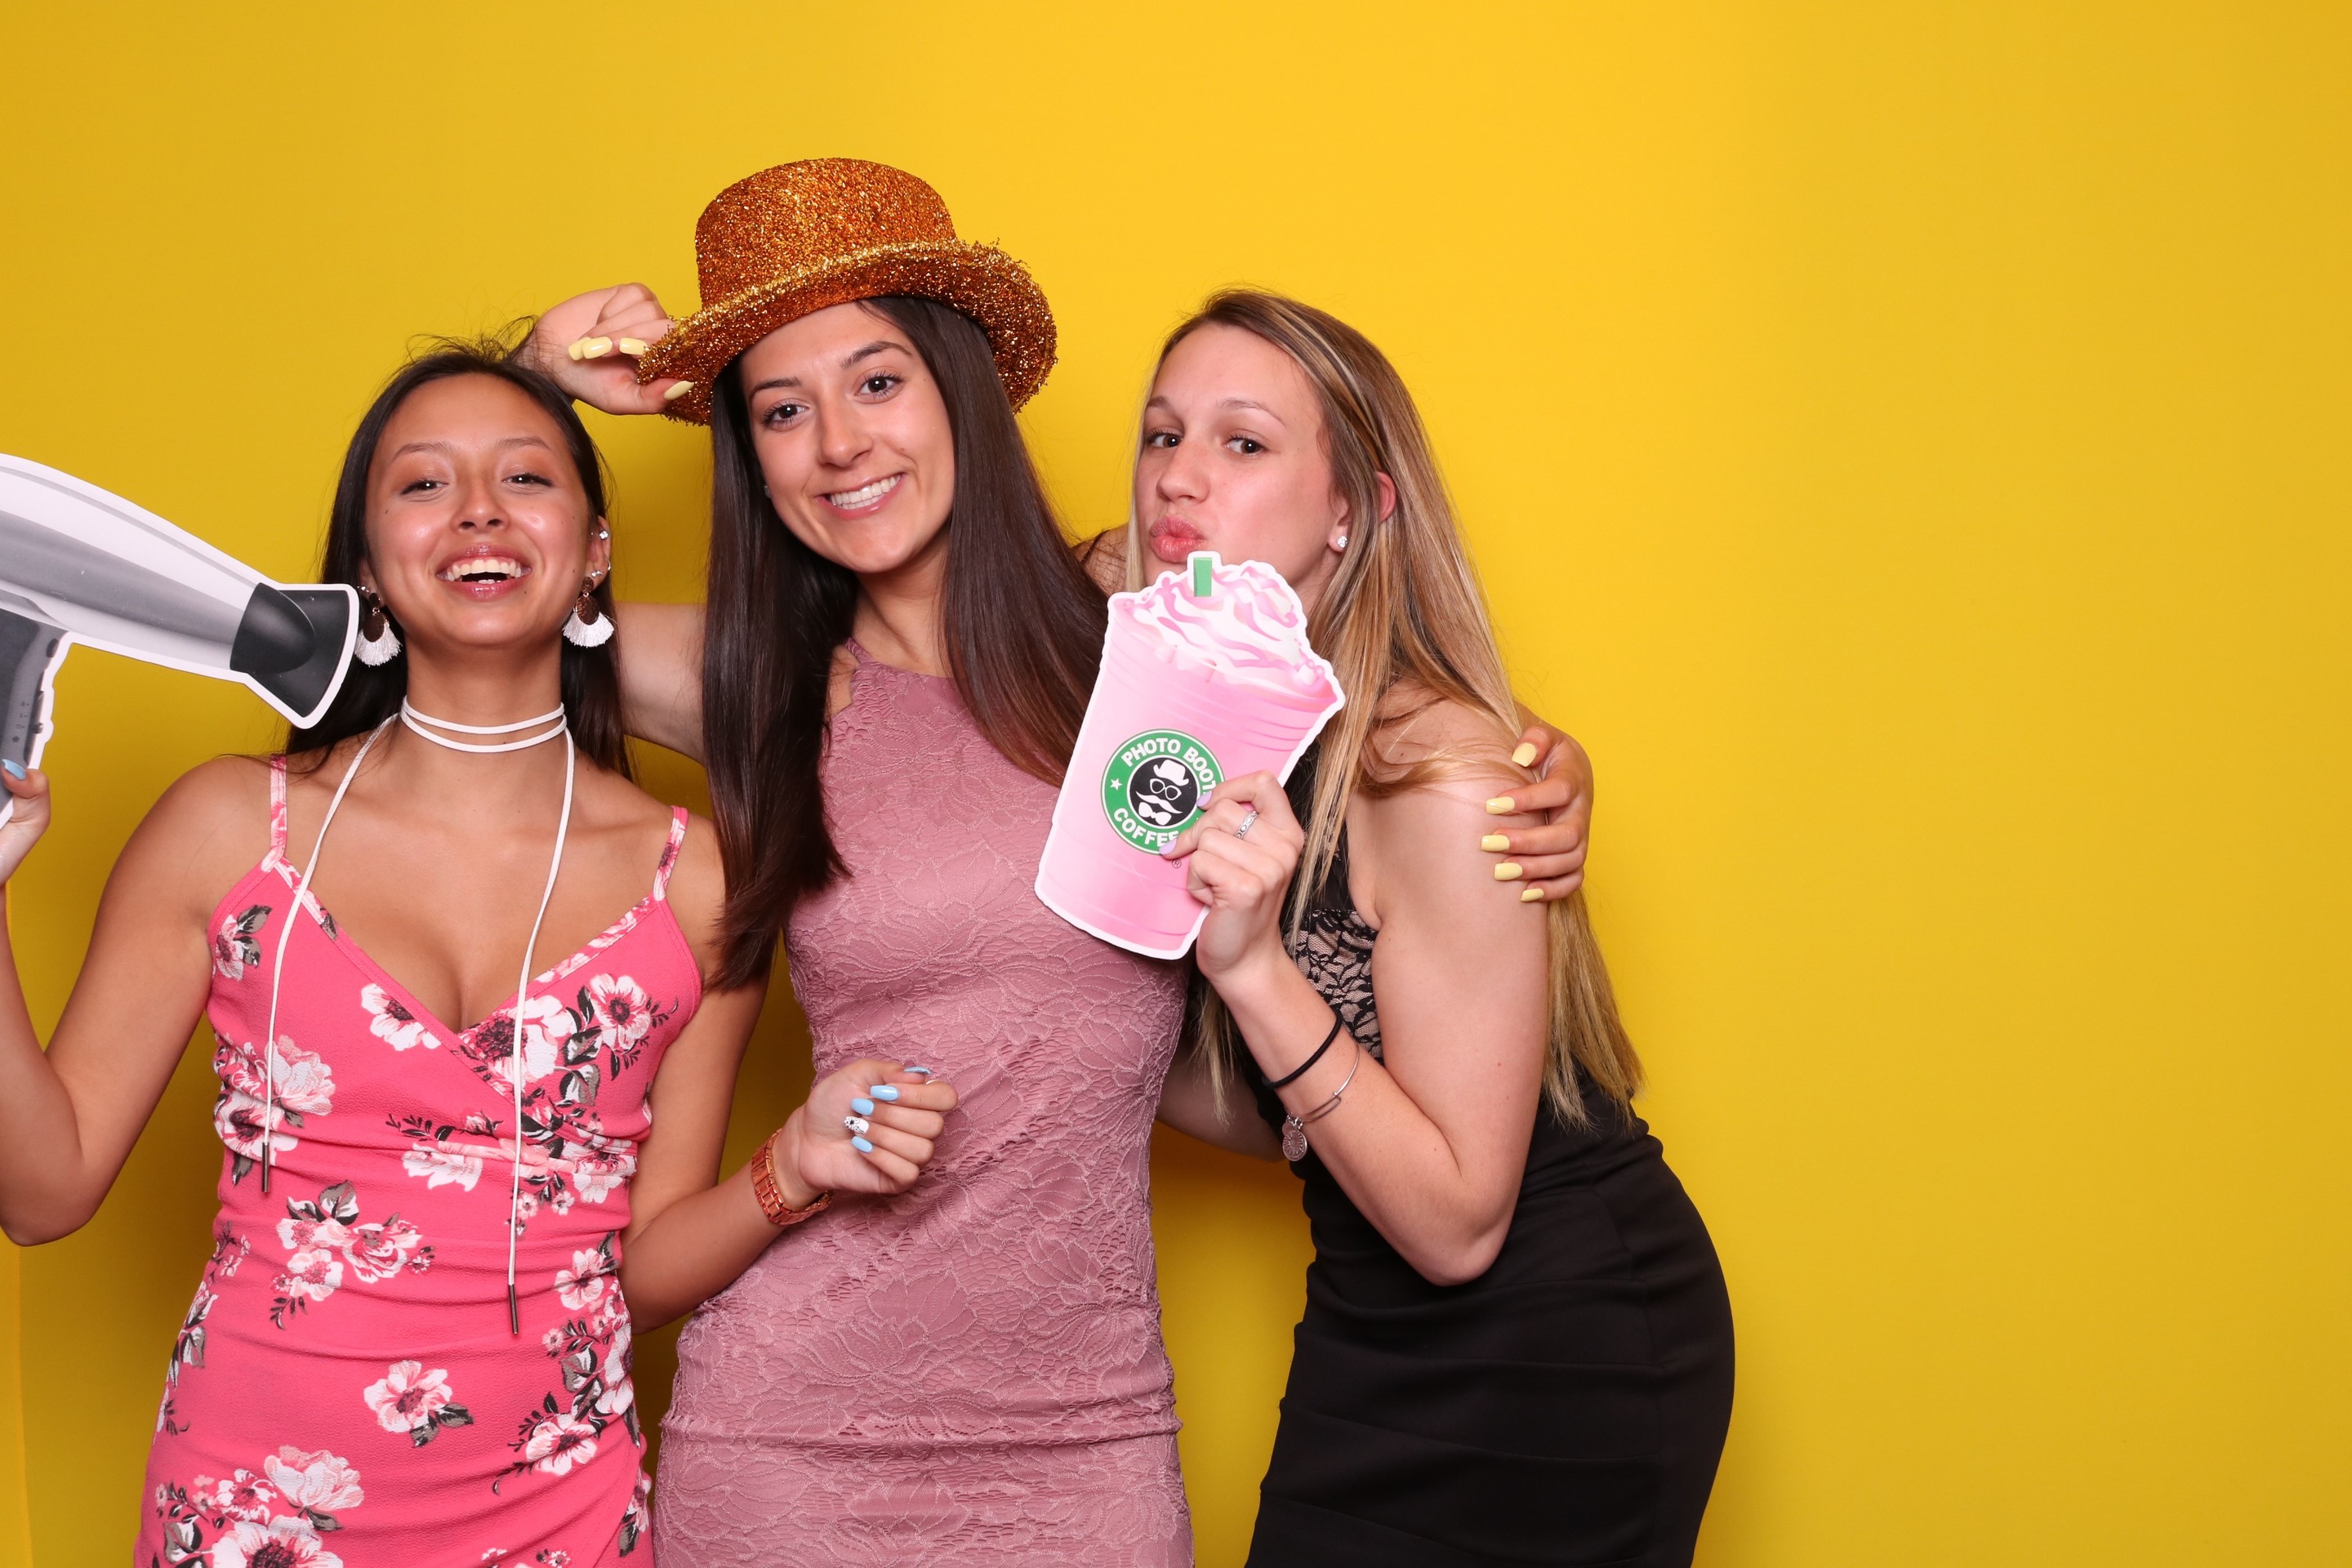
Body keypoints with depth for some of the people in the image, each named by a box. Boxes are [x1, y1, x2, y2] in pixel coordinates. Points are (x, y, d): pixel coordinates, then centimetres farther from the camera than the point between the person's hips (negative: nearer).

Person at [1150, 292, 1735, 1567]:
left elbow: (1455, 1222, -24)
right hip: (1369, 1341, 7)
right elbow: (1283, 1114, 5)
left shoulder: (1438, 778, -26)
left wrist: (1254, 968, -33)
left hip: (1563, 1365, -6)